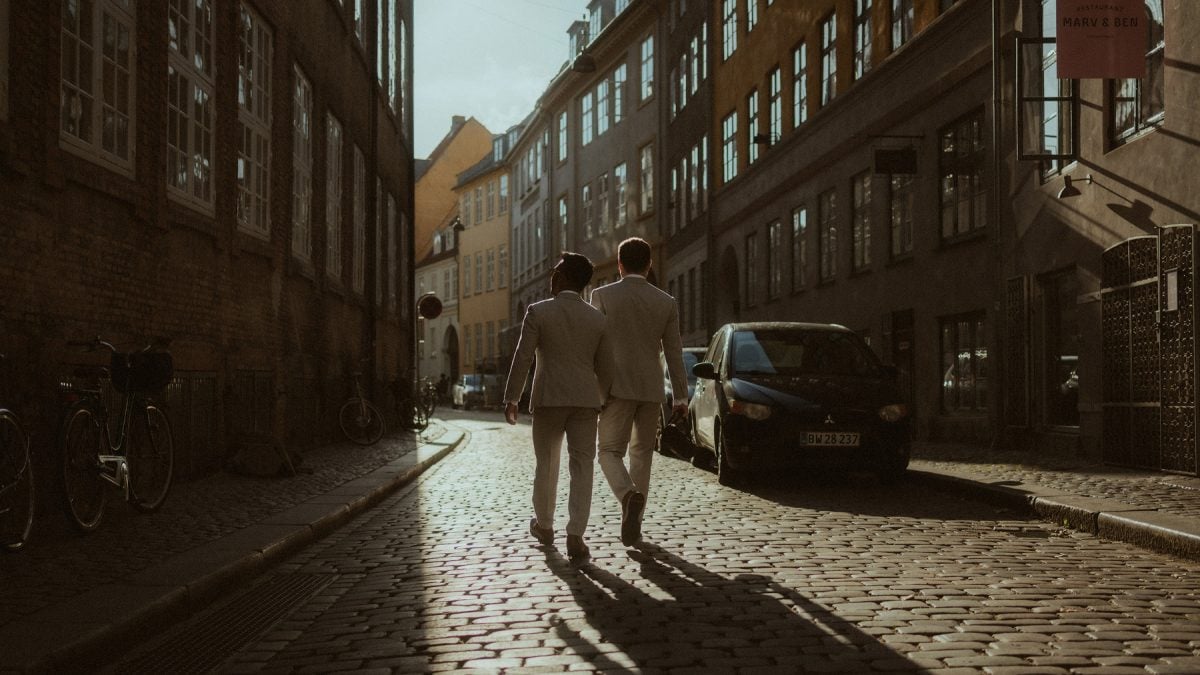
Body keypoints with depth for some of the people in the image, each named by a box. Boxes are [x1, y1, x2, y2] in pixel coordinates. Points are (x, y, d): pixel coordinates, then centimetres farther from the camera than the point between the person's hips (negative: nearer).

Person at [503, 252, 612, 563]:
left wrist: (511, 399, 0)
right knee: (582, 467, 1)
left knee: (546, 465, 14)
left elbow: (522, 359, -7)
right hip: (585, 400, 2)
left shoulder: (537, 312, -5)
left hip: (548, 400, -1)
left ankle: (544, 526, 30)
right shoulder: (597, 319, 5)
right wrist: (606, 400, 22)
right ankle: (575, 537, -8)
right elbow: (603, 366, 9)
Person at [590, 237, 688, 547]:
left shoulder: (603, 295, -3)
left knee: (611, 453, 2)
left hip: (618, 386, -3)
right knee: (641, 454, 15)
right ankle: (633, 522, 16)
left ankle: (630, 497, -28)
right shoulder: (666, 302, 4)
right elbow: (674, 353, 4)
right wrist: (680, 397, 9)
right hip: (651, 389, 3)